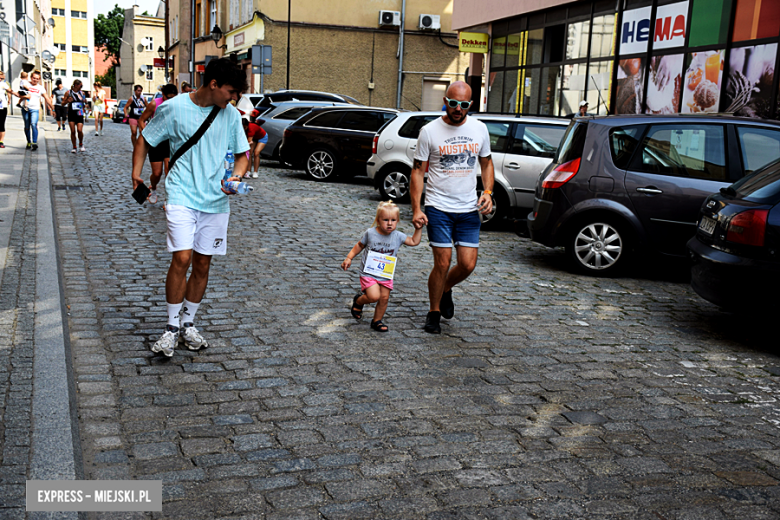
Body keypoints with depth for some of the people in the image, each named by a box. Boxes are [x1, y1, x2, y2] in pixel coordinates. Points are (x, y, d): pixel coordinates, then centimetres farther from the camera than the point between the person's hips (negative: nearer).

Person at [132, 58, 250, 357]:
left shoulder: (231, 115, 4)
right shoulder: (173, 108, -5)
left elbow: (242, 155, 12)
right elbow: (144, 140, 6)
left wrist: (236, 177, -8)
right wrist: (136, 172, -6)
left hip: (216, 200, 4)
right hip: (182, 196, -4)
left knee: (202, 265, 8)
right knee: (182, 259, -15)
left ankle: (188, 324, 24)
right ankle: (172, 327, 1)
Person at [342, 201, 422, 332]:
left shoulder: (398, 236, -3)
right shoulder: (370, 233, -8)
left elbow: (414, 242, 10)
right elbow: (360, 245, 7)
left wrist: (418, 229, -1)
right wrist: (349, 258, 1)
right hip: (369, 273, -3)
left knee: (384, 298, 4)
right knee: (374, 296, -18)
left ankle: (377, 321, 26)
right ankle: (358, 301, 15)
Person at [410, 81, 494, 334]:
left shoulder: (479, 129, 4)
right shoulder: (430, 131, -5)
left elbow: (486, 163, 17)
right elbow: (418, 171, -3)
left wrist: (487, 192, 0)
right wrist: (416, 209, -10)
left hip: (469, 209, 3)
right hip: (438, 208, -3)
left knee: (468, 264, 0)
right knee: (442, 263, -5)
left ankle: (446, 289, 32)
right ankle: (434, 312, 16)